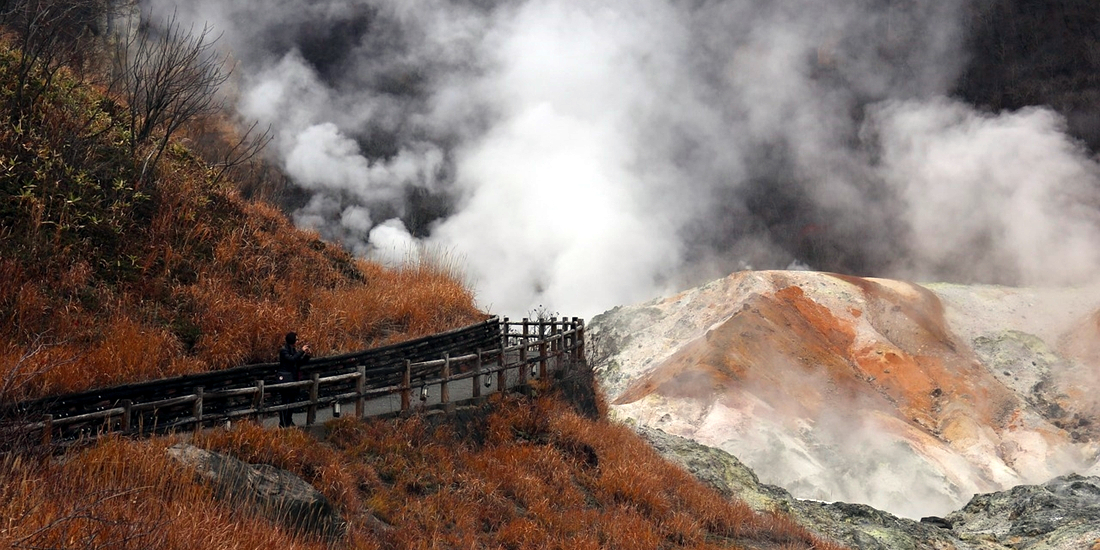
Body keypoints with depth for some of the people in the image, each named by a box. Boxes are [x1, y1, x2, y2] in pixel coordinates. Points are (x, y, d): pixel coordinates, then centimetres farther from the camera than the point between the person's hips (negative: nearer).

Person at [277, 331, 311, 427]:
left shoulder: (294, 350, 11)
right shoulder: (283, 350, -11)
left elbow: (300, 362, 15)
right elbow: (291, 359, -25)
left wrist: (306, 355, -1)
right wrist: (301, 351, -20)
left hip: (294, 378, 8)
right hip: (285, 378, -8)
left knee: (293, 399, 10)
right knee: (285, 400, -7)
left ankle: (289, 421, 21)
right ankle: (283, 424, -3)